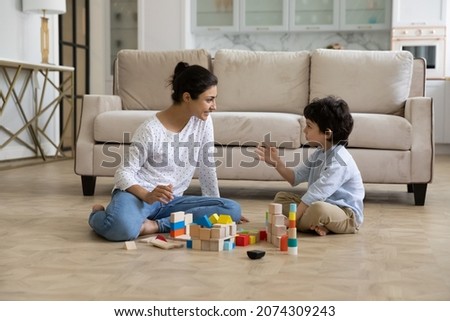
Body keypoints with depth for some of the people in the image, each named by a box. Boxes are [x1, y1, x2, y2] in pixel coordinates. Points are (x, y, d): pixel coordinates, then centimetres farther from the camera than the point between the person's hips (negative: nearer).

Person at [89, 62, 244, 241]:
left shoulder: (203, 122, 0)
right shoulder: (151, 130, -14)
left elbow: (207, 167, 10)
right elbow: (124, 172, -15)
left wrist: (215, 207, 14)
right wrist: (148, 195, -34)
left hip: (170, 200, 6)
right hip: (139, 194, -6)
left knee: (232, 209, -15)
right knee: (123, 228, -40)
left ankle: (156, 225, -19)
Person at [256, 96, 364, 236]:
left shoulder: (339, 161, -24)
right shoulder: (319, 153, 6)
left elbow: (316, 194, -29)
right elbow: (295, 177, 12)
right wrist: (276, 163, -5)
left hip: (347, 217, -10)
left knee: (318, 209, -41)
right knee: (281, 197, 7)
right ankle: (315, 224, -14)